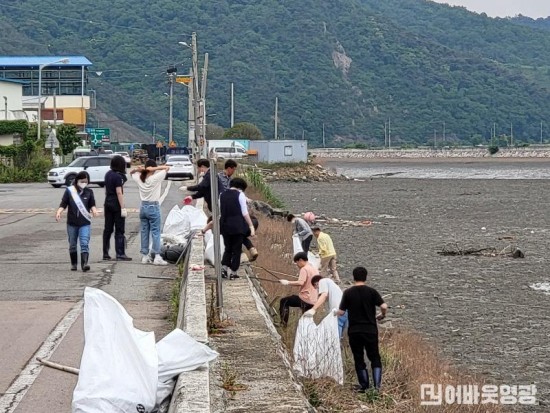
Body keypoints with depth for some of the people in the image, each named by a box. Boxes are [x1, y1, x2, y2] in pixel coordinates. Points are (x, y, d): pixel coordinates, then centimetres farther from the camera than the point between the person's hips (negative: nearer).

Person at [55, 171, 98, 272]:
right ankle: (73, 264, 24)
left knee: (84, 244, -13)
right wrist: (58, 212, -17)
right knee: (72, 244, 11)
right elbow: (63, 204, -1)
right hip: (72, 223, 1)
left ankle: (84, 263, -19)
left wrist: (94, 210, -14)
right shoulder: (69, 191, -1)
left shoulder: (89, 192, 3)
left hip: (85, 223, -1)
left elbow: (92, 204, 8)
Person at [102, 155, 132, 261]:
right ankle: (120, 254, -3)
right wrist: (123, 208, -18)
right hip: (116, 204, -8)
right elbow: (119, 193, -19)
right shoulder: (118, 176, -16)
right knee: (119, 230, -2)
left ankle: (105, 254, 12)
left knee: (107, 229, 10)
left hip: (108, 203, 8)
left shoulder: (108, 174, 9)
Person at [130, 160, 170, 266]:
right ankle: (157, 257, -10)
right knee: (155, 232, -4)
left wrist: (139, 169, 0)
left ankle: (145, 256, 12)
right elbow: (167, 167, -8)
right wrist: (154, 169, -15)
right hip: (153, 207, -5)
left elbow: (131, 172, 20)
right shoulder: (155, 178, -13)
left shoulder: (139, 179, 0)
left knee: (144, 232, 9)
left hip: (143, 207, 5)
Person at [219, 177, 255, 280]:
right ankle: (233, 272, 3)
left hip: (225, 225, 5)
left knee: (228, 248, 16)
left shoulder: (222, 195, 9)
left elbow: (220, 213, 14)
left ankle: (224, 267, 1)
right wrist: (251, 226, -7)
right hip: (238, 226, -5)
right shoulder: (240, 194, -6)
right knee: (237, 249, 4)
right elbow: (245, 213, -10)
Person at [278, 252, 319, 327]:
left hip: (305, 299, -8)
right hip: (313, 301, 8)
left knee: (284, 301, 8)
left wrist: (288, 282, -18)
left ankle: (283, 323, 4)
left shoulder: (304, 269, -11)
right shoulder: (315, 269, 16)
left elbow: (301, 282, -26)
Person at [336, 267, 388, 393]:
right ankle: (377, 384, -4)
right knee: (374, 357, 10)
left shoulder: (348, 292, -3)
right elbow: (384, 306, -12)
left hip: (354, 331, 0)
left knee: (359, 359, 10)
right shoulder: (371, 291, -3)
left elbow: (341, 312, -3)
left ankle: (364, 386, 11)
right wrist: (382, 315, 9)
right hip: (370, 330, 0)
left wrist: (335, 313, 20)